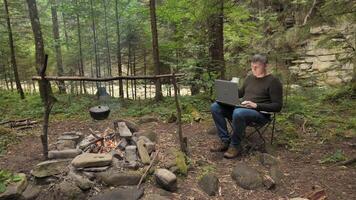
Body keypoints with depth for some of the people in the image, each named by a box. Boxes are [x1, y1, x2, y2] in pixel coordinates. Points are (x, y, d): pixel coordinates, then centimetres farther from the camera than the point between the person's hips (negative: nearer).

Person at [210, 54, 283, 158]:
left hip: (260, 113, -7)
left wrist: (256, 105, -23)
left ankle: (235, 146, -18)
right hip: (241, 109, 7)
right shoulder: (250, 78, 16)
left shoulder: (273, 81, -5)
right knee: (215, 106, -13)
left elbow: (277, 106, -10)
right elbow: (240, 93, 27)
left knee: (238, 113, -40)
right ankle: (225, 141, -12)